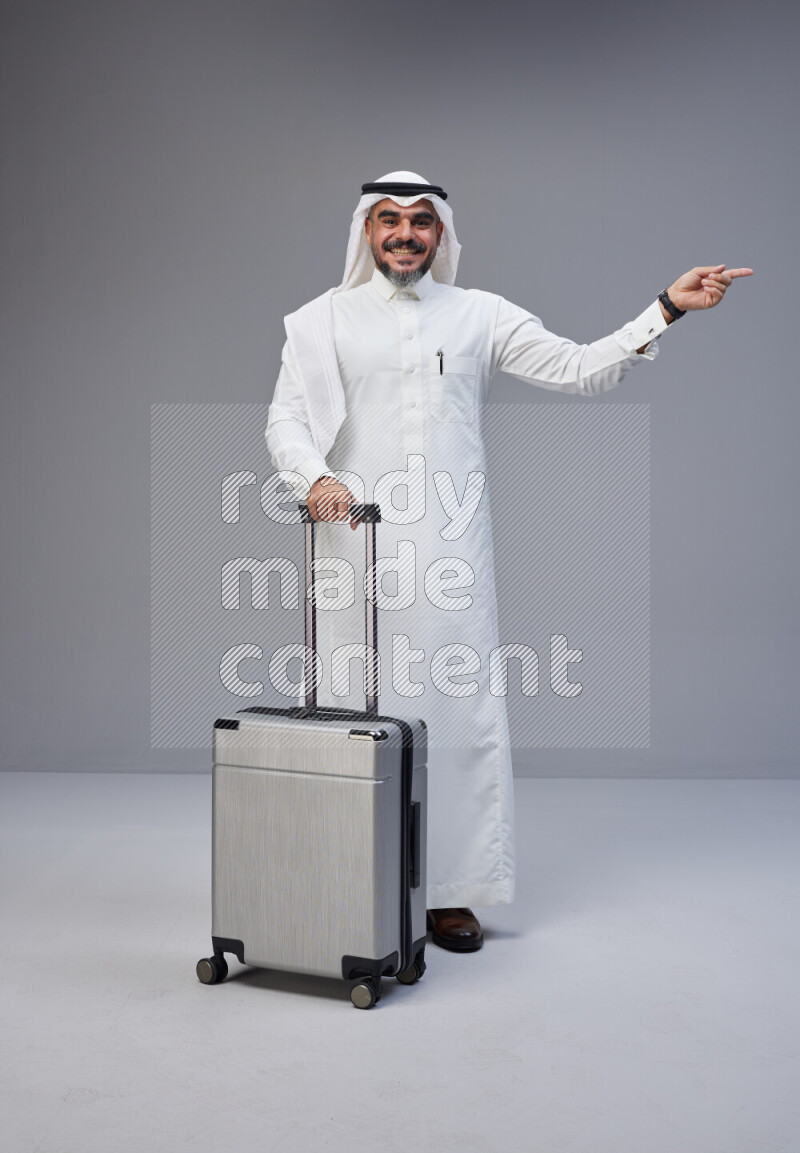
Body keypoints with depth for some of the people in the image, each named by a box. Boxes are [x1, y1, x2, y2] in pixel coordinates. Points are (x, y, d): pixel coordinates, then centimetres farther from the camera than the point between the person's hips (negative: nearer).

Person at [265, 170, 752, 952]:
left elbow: (581, 370, 7)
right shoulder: (323, 321, 10)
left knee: (461, 713, -1)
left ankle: (450, 890, 10)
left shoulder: (481, 316, 11)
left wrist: (667, 308, -1)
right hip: (357, 550, -1)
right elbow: (285, 419, 4)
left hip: (450, 554, 1)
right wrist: (315, 477, -17)